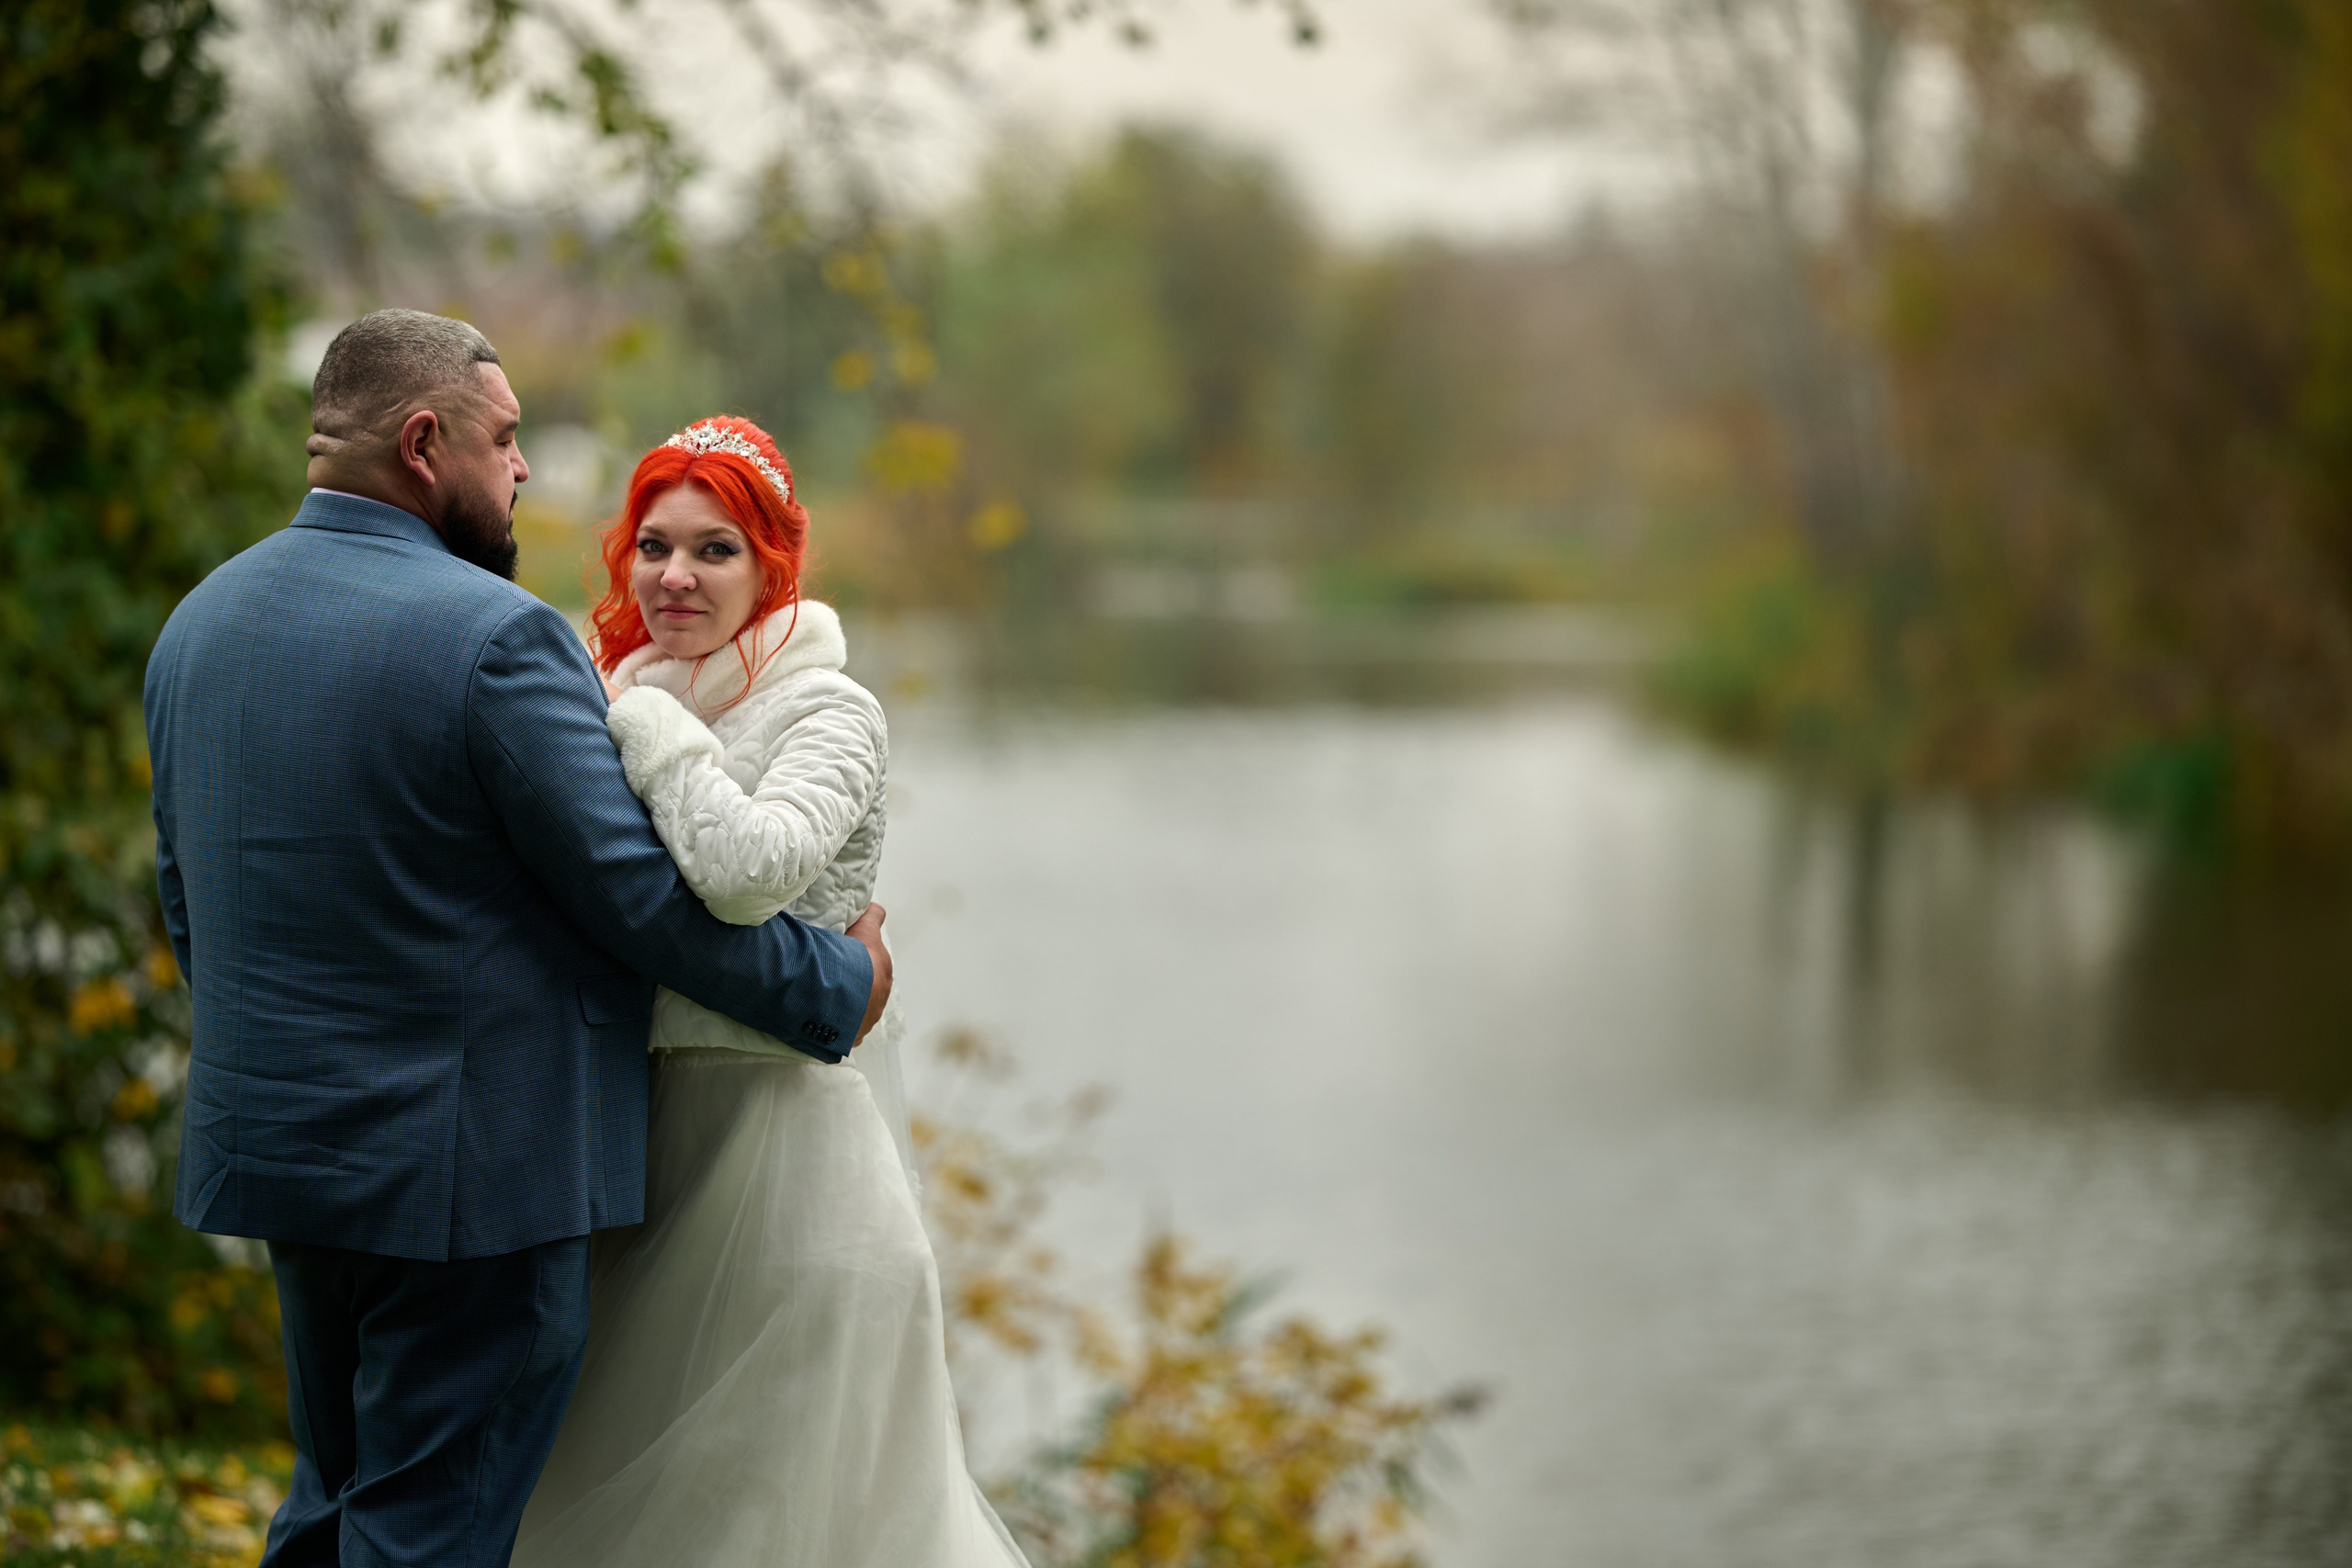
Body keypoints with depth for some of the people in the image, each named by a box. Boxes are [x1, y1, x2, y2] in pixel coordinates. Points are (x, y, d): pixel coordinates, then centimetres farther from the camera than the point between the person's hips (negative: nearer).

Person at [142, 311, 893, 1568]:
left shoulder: (198, 624, 7)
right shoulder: (494, 638, -18)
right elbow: (643, 896, -16)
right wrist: (839, 984, -3)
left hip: (270, 1137, 8)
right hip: (468, 1167, -8)